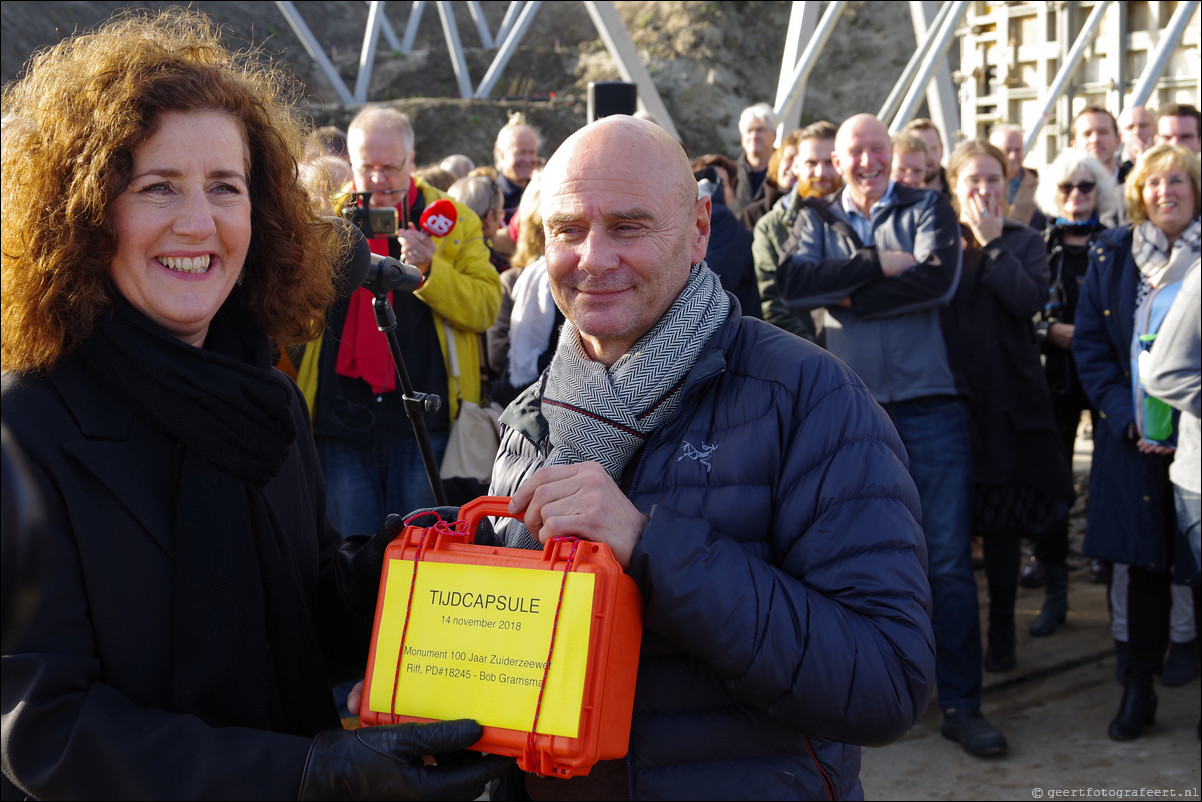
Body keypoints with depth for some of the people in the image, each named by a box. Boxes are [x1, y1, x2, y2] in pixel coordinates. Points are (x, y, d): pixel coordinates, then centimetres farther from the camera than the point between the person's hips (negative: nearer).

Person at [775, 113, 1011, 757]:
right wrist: (877, 263, -13)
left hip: (929, 405, -2)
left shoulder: (928, 210, 7)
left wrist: (847, 296, -8)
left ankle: (961, 704, 6)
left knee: (949, 557, -2)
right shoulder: (818, 222, 13)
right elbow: (793, 283, -7)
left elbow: (939, 279, -13)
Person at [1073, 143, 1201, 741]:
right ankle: (1139, 689, 18)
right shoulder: (1112, 255, 7)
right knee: (1145, 563, 7)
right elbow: (1090, 343, 7)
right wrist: (1127, 416, -5)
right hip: (1136, 440, 1)